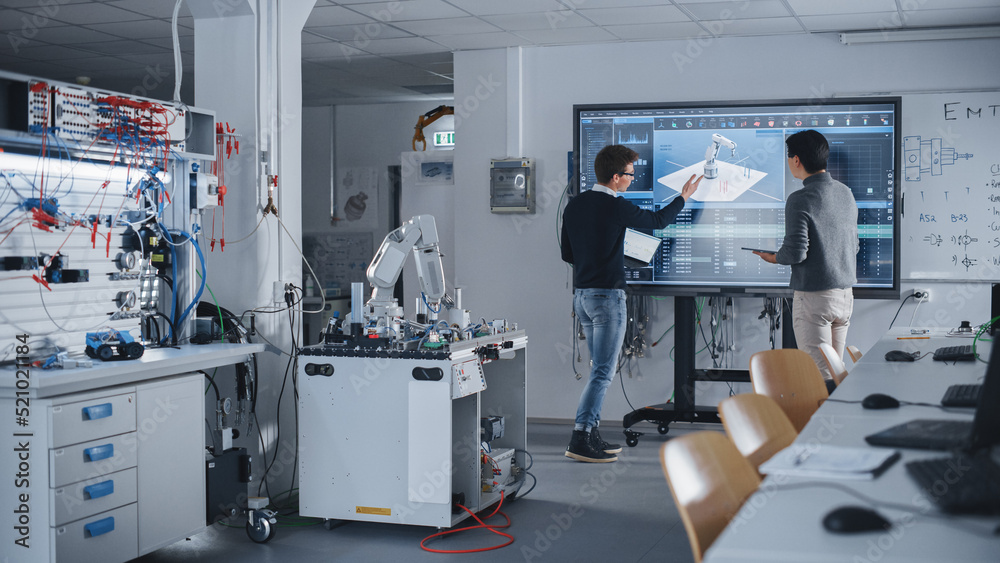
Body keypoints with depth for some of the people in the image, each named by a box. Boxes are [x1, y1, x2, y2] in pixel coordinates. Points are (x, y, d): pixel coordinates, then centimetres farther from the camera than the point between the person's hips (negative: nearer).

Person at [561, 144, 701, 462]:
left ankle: (591, 435, 18)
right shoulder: (617, 208, -13)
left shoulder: (574, 206, 7)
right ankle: (580, 441, -10)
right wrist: (684, 197, 18)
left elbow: (567, 253, 14)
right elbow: (658, 221, 3)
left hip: (581, 294, 8)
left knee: (600, 368, 16)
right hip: (607, 296, -8)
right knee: (604, 371, -5)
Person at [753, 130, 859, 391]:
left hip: (814, 296, -8)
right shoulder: (846, 193, 9)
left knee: (819, 377, -5)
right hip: (845, 294, 8)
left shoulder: (800, 200, -15)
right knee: (834, 373, 14)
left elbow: (796, 253, -19)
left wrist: (774, 258, 1)